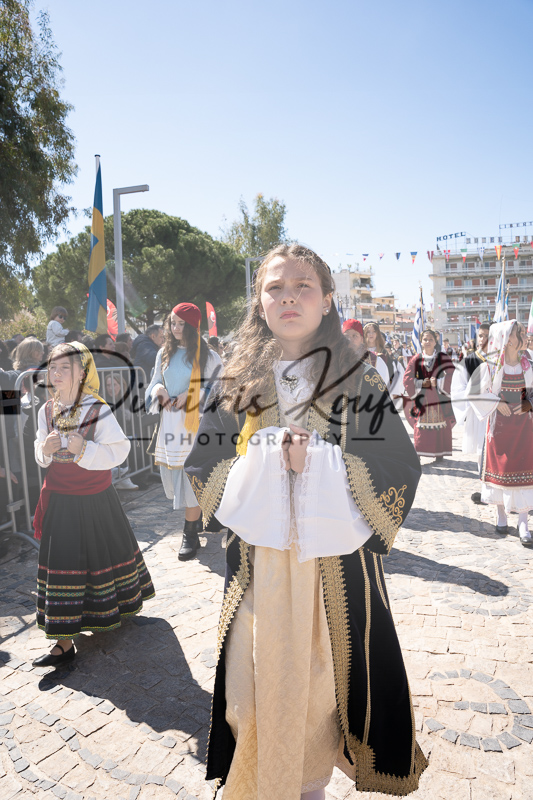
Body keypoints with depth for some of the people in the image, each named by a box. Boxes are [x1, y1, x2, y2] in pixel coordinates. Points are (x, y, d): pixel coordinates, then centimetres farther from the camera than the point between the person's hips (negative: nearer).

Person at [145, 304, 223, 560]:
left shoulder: (207, 356, -4)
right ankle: (197, 517, 33)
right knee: (173, 474, 10)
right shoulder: (164, 354, 11)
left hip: (194, 421, -5)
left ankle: (190, 534, 8)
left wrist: (192, 395, -17)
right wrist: (158, 389, -5)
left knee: (190, 475, -5)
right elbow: (155, 382, 18)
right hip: (169, 421, 5)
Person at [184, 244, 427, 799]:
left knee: (323, 676, 11)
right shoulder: (238, 384, 2)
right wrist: (266, 460, -14)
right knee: (259, 675, 9)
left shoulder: (359, 384, -2)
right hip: (258, 560, 1)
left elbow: (400, 467, -5)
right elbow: (204, 470, 4)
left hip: (335, 559, 0)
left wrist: (316, 462, -17)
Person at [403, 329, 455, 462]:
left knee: (441, 425, -1)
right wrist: (422, 383, -10)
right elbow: (407, 379, 2)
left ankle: (439, 453, 10)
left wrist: (437, 383, -14)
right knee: (421, 426, -4)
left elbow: (451, 375, -2)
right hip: (422, 399, 0)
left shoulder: (443, 358, 4)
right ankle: (417, 454, 0)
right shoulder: (416, 360, 5)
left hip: (439, 399, 0)